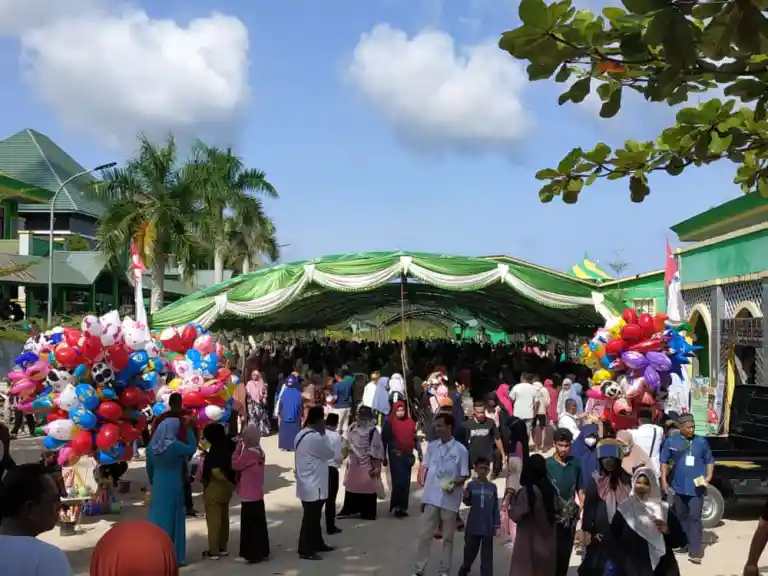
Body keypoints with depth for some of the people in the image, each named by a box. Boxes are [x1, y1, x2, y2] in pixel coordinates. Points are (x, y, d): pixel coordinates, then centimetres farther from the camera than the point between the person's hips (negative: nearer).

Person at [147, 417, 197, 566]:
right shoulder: (175, 446, -19)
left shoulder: (152, 446, -1)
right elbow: (192, 448, -2)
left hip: (158, 487, 5)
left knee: (157, 518, 13)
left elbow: (149, 468, 10)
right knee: (173, 519, 5)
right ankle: (174, 556, 10)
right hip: (173, 487, -5)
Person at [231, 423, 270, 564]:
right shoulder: (259, 452, 7)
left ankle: (253, 554, 7)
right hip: (257, 495, 9)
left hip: (249, 496, -9)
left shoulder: (249, 453, -20)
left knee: (249, 525, 1)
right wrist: (241, 447, 3)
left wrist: (238, 447, -9)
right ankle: (261, 551, 23)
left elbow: (235, 465, -13)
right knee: (258, 524, 15)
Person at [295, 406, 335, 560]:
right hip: (313, 486, -10)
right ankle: (305, 550, 7)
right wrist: (324, 433, -3)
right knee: (311, 517, -1)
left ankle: (317, 543, 31)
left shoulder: (301, 435, 8)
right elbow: (330, 453, -9)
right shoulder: (316, 438, -22)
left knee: (313, 516, 20)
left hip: (307, 484, 10)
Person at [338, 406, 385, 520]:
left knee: (368, 488, 2)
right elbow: (348, 444, 17)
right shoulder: (352, 428, 6)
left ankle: (368, 513, 11)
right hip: (353, 463, 7)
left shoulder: (372, 431, -16)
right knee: (351, 487, 13)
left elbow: (377, 451, -15)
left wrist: (377, 467, -16)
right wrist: (348, 461, 18)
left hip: (367, 465, -7)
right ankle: (350, 510, 23)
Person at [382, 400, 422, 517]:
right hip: (396, 455, -4)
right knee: (398, 481, -11)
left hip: (408, 455, 4)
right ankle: (397, 506, 0)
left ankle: (403, 507, 16)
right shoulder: (390, 423, -4)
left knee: (406, 482, 7)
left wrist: (420, 452, 6)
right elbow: (384, 440, -2)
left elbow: (415, 438, 11)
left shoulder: (410, 422, 7)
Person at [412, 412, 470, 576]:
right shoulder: (431, 446, 4)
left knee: (448, 537, 9)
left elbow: (465, 475, -5)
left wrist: (454, 483, -23)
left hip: (450, 499, -3)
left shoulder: (461, 450, -9)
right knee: (425, 535, 5)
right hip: (431, 497, 3)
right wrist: (425, 486, 8)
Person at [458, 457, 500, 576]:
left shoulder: (492, 487, -1)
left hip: (488, 526, 0)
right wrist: (466, 497, -18)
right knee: (470, 550, 14)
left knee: (487, 553, 5)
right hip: (473, 525, 0)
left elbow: (496, 507, 2)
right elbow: (468, 503, 4)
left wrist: (496, 524, 0)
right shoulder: (471, 485, -4)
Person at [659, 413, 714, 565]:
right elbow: (664, 461, 6)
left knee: (694, 518, -7)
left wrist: (708, 476, -4)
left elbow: (709, 461, 10)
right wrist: (664, 480, -1)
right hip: (679, 486, 2)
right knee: (681, 517, 15)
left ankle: (695, 552, -9)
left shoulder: (701, 442, 1)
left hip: (696, 487, -2)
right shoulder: (671, 441, 0)